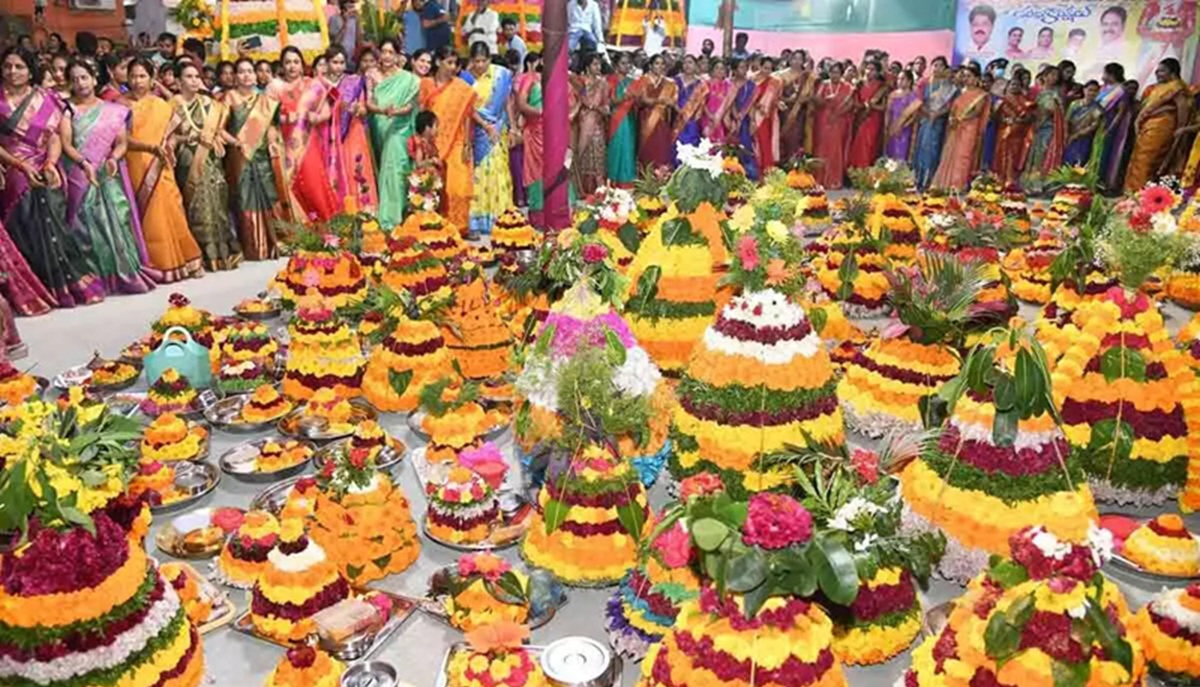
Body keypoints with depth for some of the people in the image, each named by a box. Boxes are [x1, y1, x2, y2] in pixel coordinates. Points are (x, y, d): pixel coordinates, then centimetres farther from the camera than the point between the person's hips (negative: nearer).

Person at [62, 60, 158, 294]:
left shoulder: (113, 110, 12)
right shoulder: (68, 108, 6)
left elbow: (122, 142, 8)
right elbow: (66, 144, -4)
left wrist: (114, 158, -13)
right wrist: (83, 163, -21)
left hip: (108, 176, 2)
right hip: (80, 175, -1)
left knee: (117, 220, -7)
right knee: (86, 224, -5)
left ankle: (125, 273, -2)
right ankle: (93, 279, -3)